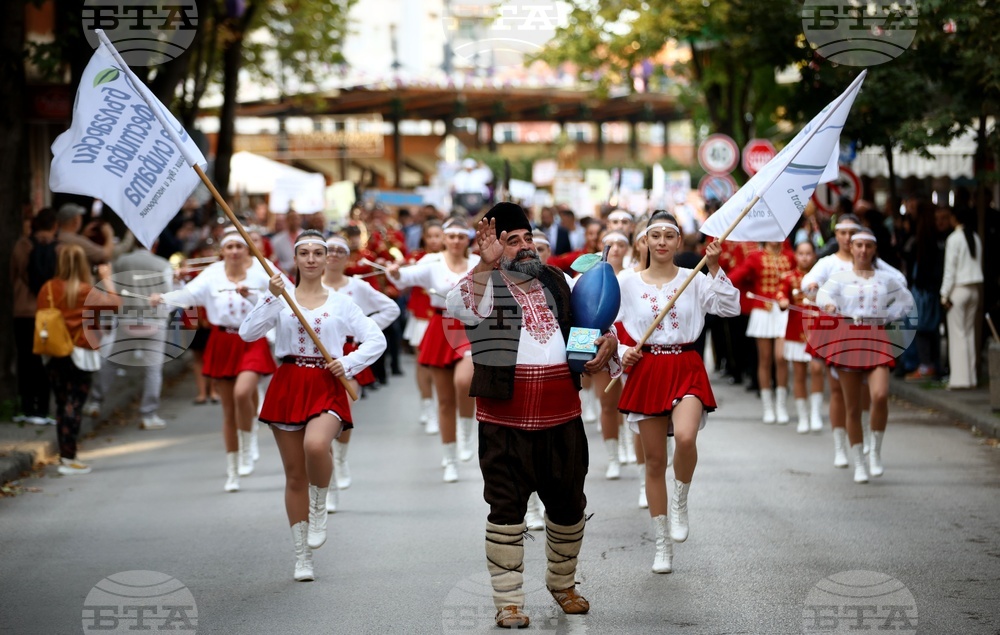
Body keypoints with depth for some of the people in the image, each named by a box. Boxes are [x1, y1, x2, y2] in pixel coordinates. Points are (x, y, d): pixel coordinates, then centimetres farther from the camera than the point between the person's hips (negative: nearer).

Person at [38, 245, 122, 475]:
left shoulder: (47, 289, -2)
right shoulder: (85, 291, -12)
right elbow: (115, 303, -1)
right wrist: (107, 279, 10)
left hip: (53, 354, 4)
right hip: (79, 355, -4)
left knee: (62, 404, 13)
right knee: (74, 404, -1)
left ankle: (64, 455, 16)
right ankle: (68, 459, -4)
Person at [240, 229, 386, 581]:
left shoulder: (340, 303, 7)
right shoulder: (280, 298, 7)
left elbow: (377, 339, 8)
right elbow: (248, 333, -7)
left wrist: (348, 363, -6)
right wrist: (272, 297, -15)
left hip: (327, 387, -1)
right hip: (288, 386, 1)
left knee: (316, 445, -32)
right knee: (295, 475, 4)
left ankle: (319, 505, -1)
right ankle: (302, 557, 15)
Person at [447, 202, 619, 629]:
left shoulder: (554, 281, 14)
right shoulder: (485, 283, -4)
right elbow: (460, 307, -27)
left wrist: (604, 340, 6)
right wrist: (486, 263, -37)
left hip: (562, 417, 5)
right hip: (506, 421, -5)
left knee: (568, 504, 14)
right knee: (506, 508, -1)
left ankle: (563, 584, 34)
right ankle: (508, 601, 6)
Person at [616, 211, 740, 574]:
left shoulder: (694, 279, 2)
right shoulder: (628, 284, 4)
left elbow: (730, 307, -10)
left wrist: (714, 269, -15)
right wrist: (622, 354, -6)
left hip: (686, 369, -1)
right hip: (646, 371, 1)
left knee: (685, 437, -30)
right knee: (654, 459, 5)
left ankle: (680, 503, 0)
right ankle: (663, 545, 17)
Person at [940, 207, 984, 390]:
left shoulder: (954, 239, -10)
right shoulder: (976, 239, 7)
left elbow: (950, 268, -11)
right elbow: (979, 265, 9)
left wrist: (945, 294, -6)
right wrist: (979, 294, 12)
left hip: (959, 289, -6)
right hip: (975, 289, 6)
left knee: (957, 333, -4)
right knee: (970, 332, 10)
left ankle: (960, 377, -6)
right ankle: (971, 377, 12)